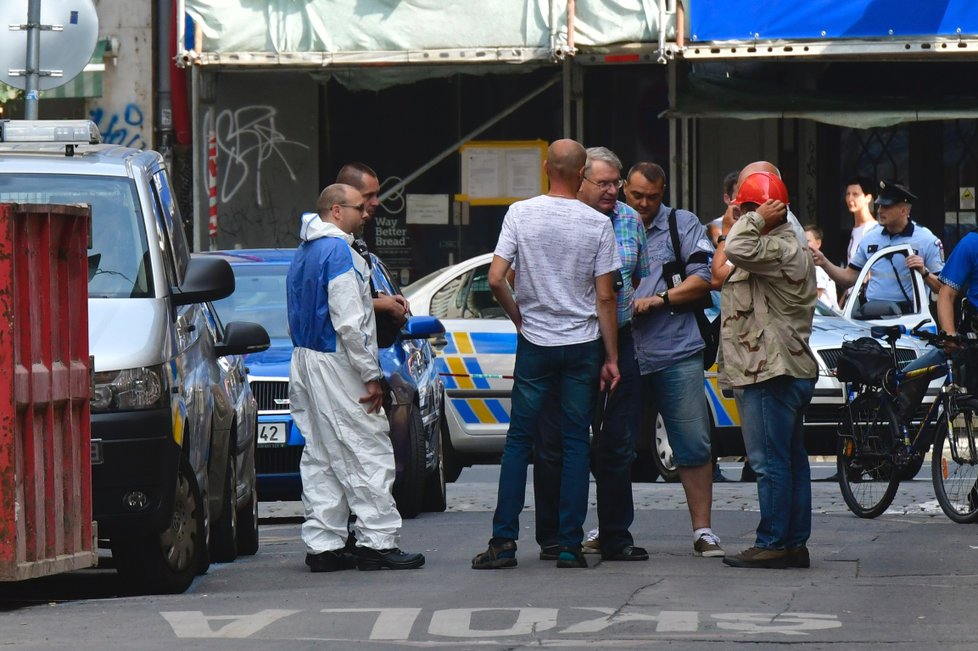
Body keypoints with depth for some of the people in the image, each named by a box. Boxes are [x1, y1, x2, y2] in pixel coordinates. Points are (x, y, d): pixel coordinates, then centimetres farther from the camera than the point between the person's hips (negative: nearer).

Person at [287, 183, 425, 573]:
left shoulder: (303, 253, 17)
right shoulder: (337, 251, -14)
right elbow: (348, 322, -19)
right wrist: (371, 376, -16)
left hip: (304, 362, 10)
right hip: (335, 365, -10)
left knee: (320, 458, 9)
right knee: (368, 452, -6)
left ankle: (322, 545, 7)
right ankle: (377, 542, -7)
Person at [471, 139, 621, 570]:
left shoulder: (521, 214, -4)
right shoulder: (597, 224, -5)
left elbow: (495, 279, -8)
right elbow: (605, 298, -4)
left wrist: (518, 318, 10)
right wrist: (611, 357, 3)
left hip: (534, 342, 0)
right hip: (583, 345, 0)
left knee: (519, 439, 5)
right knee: (575, 442, 4)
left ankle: (504, 541, -1)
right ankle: (569, 546, 2)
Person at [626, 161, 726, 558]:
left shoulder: (683, 224, 8)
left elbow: (704, 277, 0)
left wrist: (660, 298, -10)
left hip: (676, 353, -2)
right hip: (622, 356, 2)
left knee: (694, 446, -3)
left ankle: (702, 530, 1)